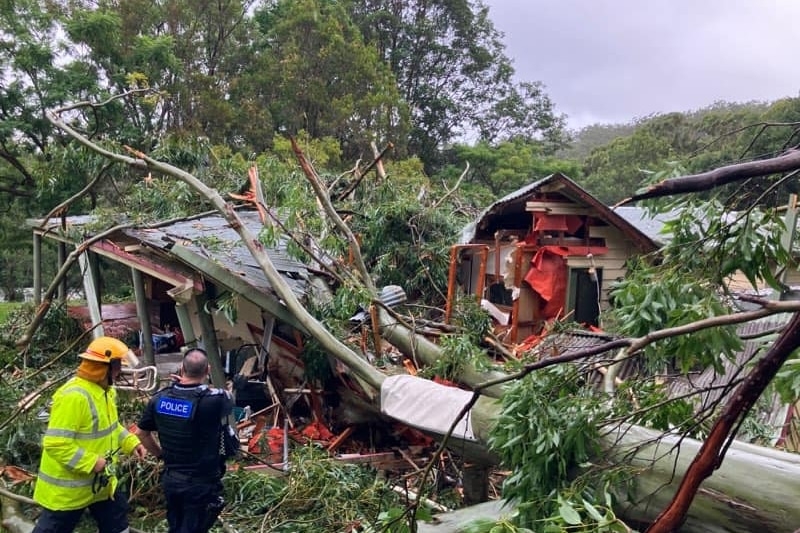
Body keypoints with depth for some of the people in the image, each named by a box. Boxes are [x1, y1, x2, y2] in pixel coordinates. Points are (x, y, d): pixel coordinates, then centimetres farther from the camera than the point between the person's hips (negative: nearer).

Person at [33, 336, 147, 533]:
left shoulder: (105, 391, 2)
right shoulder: (73, 396, -30)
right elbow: (56, 444, -32)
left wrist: (131, 443, 2)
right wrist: (92, 463, -29)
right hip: (68, 486, -9)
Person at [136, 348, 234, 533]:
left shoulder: (159, 398, -7)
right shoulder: (213, 401, -23)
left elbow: (142, 433, 7)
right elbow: (228, 399, 2)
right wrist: (201, 386, 10)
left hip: (170, 479, 5)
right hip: (201, 483, -5)